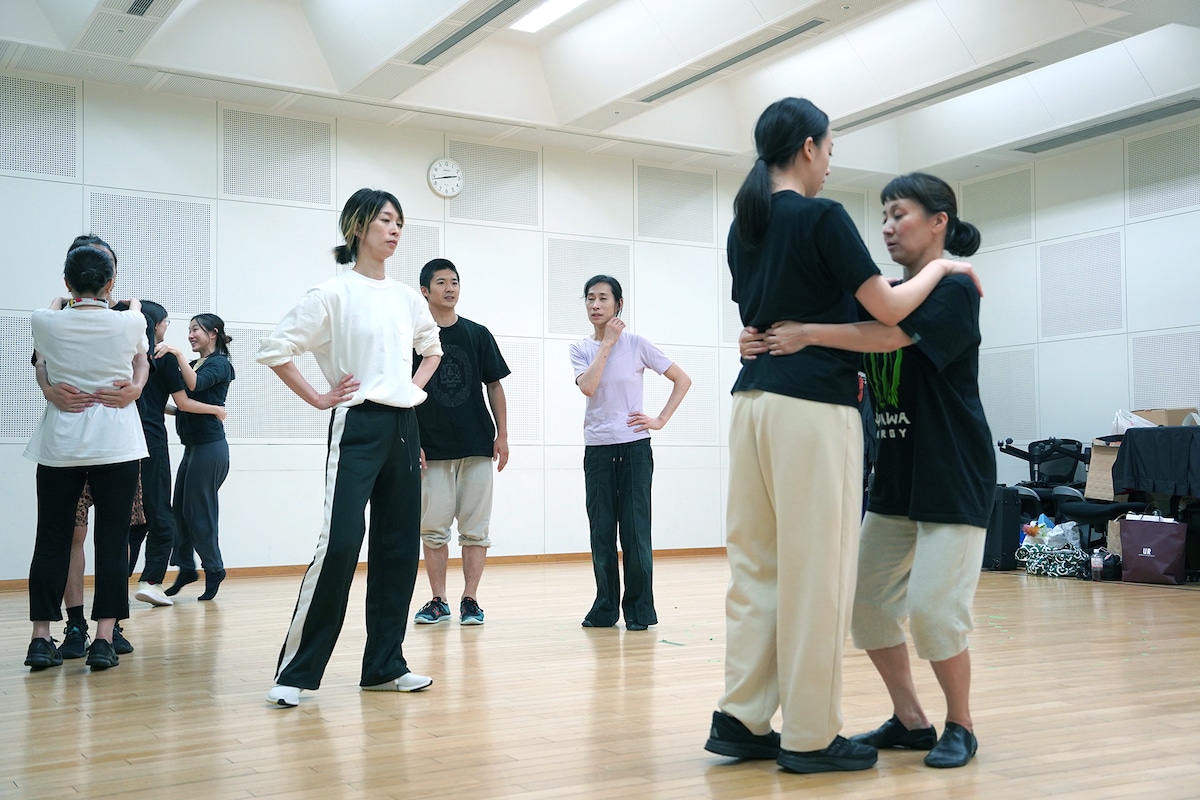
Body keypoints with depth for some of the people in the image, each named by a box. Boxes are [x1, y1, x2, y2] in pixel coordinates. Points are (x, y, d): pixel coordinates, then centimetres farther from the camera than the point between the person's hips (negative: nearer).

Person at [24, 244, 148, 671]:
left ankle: (41, 638, 9)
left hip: (60, 443, 2)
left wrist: (61, 302, 44)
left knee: (52, 539, 8)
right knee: (112, 539, 2)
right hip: (116, 443, -1)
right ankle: (103, 640, -1)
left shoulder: (47, 323, -5)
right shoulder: (128, 323, -6)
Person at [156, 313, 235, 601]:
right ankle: (186, 568, 18)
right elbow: (186, 408, 19)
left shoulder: (219, 364, -7)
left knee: (199, 512, -2)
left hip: (209, 448, -8)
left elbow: (194, 384, -27)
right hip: (193, 447, 8)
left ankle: (214, 570, 11)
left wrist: (177, 353, -30)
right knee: (180, 510, 9)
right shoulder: (194, 364, 17)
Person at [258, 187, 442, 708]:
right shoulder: (334, 294, -7)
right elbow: (274, 349, -10)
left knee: (399, 547, 7)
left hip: (403, 428, 7)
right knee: (339, 543, -15)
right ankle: (296, 670, -5)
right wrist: (318, 399, -9)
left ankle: (384, 665, 17)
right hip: (358, 428, -7)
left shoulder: (407, 298, 11)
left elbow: (432, 346, 30)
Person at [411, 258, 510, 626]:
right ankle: (438, 600, 14)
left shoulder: (478, 334, 7)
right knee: (433, 529, 4)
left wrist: (502, 435, 2)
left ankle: (470, 600, 11)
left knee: (475, 529, 3)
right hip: (431, 449, -1)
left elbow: (494, 386, 8)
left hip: (477, 446, 1)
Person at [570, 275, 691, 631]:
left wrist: (660, 420, -5)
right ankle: (605, 608, 17)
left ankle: (639, 610, 7)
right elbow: (588, 386, -14)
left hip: (634, 447, -3)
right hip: (596, 450, 3)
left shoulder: (636, 344, -1)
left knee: (635, 530, -2)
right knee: (601, 532, 6)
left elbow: (682, 379, 2)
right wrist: (606, 343, -10)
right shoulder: (581, 349, 6)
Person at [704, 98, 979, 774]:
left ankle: (742, 720, 15)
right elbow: (889, 309, -7)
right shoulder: (823, 217, -8)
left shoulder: (743, 228, 15)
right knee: (816, 571, -2)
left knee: (758, 567, 11)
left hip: (753, 401, 8)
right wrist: (942, 267, 10)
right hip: (813, 407, -8)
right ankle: (811, 736, 5)